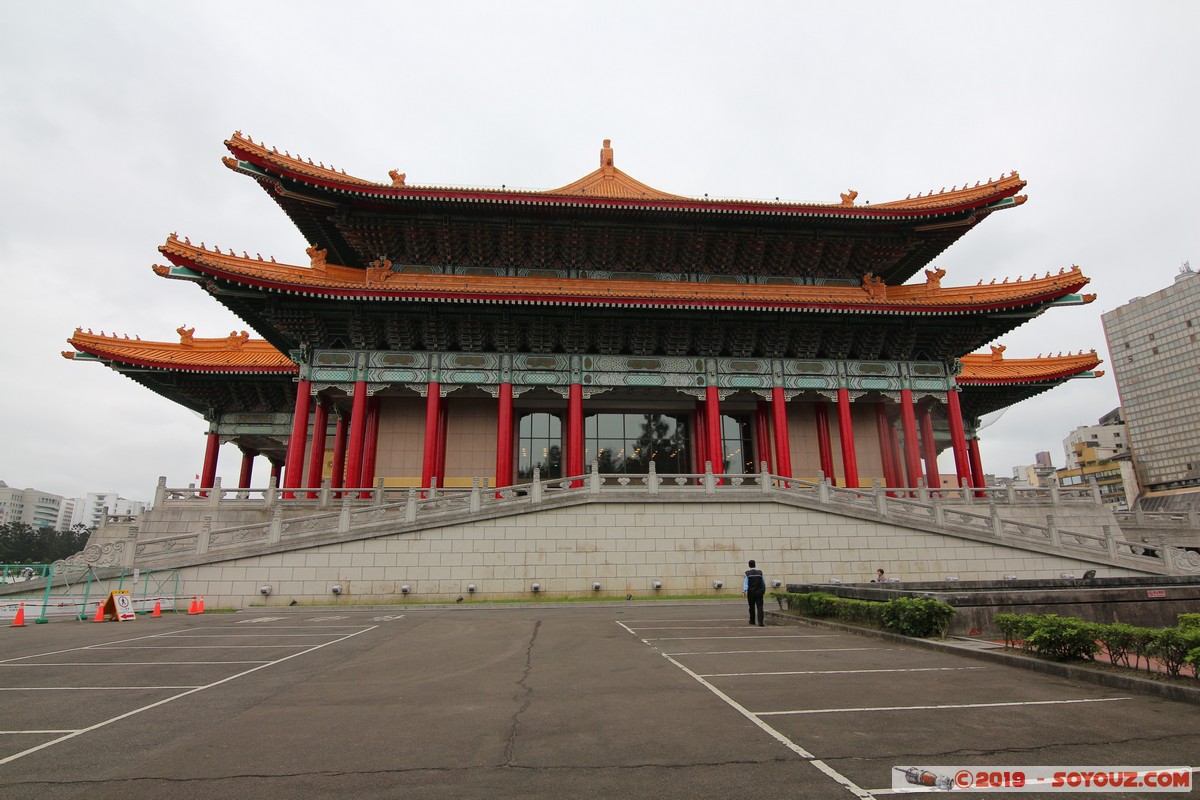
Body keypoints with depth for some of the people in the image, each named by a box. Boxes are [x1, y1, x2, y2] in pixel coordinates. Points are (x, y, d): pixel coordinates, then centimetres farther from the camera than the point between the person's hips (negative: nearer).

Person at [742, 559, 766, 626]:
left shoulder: (747, 573, -3)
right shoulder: (760, 572, 1)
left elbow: (745, 582, -11)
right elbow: (763, 582, 9)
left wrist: (744, 591, -17)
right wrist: (764, 589, 24)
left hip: (751, 592, 0)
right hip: (759, 591, 0)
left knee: (752, 607, 14)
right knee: (759, 607, -2)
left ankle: (752, 621, 26)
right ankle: (760, 621, -16)